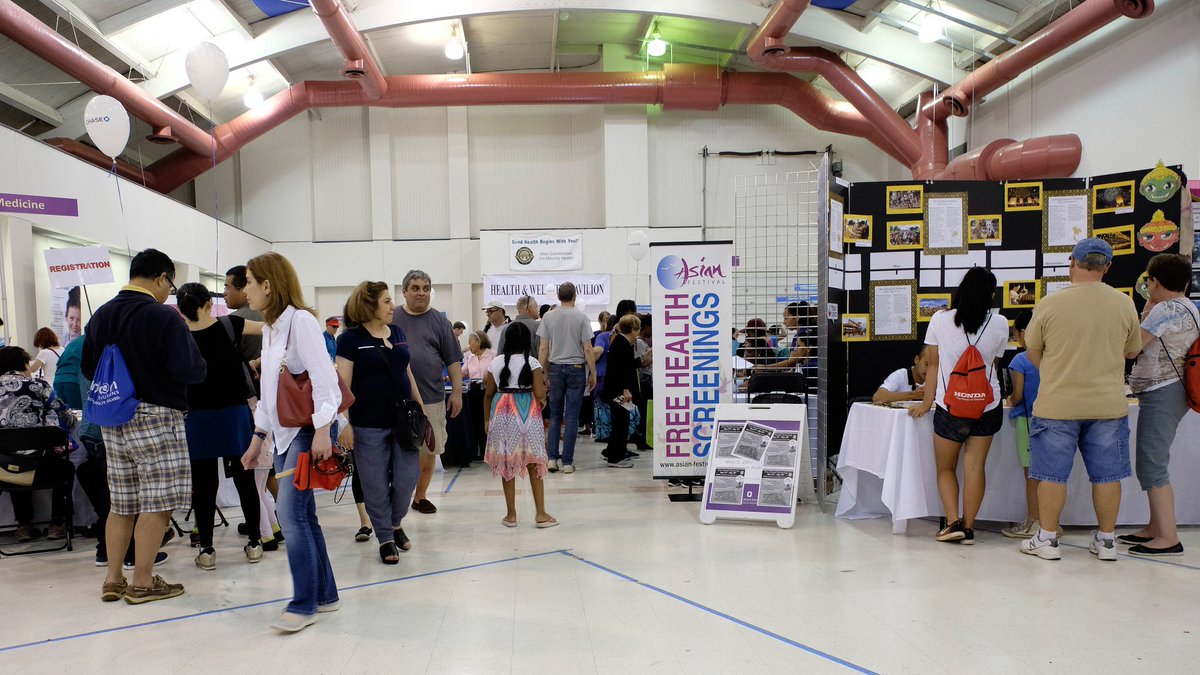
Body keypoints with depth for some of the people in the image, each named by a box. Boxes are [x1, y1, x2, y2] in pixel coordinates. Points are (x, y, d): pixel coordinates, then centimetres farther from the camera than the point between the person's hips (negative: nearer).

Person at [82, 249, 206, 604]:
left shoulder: (101, 315, 9)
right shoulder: (164, 317, -14)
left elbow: (87, 367, 14)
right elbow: (192, 370, -19)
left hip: (113, 420, 8)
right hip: (155, 417, -8)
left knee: (121, 503, 15)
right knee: (156, 503, 0)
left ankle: (113, 580, 20)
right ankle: (142, 583, 4)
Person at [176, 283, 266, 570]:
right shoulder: (230, 325, -8)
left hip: (198, 418, 0)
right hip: (235, 413, 1)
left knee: (204, 484, 6)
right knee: (244, 480, 9)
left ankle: (206, 550, 9)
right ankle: (254, 544, 17)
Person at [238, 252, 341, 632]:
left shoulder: (301, 320, -10)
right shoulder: (270, 329, 17)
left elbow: (323, 377, -18)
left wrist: (322, 430, -25)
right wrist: (258, 437, 22)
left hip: (307, 430, -9)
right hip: (282, 433, 9)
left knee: (291, 511, -13)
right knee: (301, 514, 9)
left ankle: (304, 604, -5)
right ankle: (324, 594, 17)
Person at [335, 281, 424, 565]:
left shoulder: (397, 333, 11)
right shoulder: (351, 338, -6)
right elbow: (343, 383, -11)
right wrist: (344, 423, -17)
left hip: (403, 420, 5)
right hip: (369, 425, -5)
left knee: (407, 478, 5)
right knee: (376, 485, 4)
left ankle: (396, 523, 31)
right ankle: (386, 539, 19)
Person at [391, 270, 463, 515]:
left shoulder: (439, 321, 6)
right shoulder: (391, 319, 5)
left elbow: (453, 360, 6)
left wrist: (457, 392, 1)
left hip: (431, 397, 1)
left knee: (429, 450, 7)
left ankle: (420, 495, 23)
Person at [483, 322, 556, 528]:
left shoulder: (496, 363, 2)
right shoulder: (532, 362, -6)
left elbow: (489, 394, 6)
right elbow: (539, 393, -11)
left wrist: (486, 419, 16)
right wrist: (543, 400, 11)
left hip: (502, 414, 2)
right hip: (527, 413, -2)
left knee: (507, 464, 8)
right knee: (534, 463, 5)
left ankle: (511, 514, 14)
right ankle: (541, 514, 7)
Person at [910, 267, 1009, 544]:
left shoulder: (940, 320, -7)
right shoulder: (999, 324, -4)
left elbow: (933, 364, 0)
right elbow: (993, 363, 6)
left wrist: (926, 402, 7)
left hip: (950, 406, -1)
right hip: (987, 405, 2)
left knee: (945, 468, 12)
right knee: (975, 467, 6)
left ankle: (953, 522, 0)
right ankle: (968, 527, 7)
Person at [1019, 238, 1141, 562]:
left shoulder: (1051, 303, -10)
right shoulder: (1124, 303, -2)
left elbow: (1032, 350, 2)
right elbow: (1133, 350, 11)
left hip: (1057, 404, -2)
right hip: (1108, 404, 3)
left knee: (1053, 474, 6)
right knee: (1106, 474, 12)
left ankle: (1047, 539, 13)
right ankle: (1106, 540, 21)